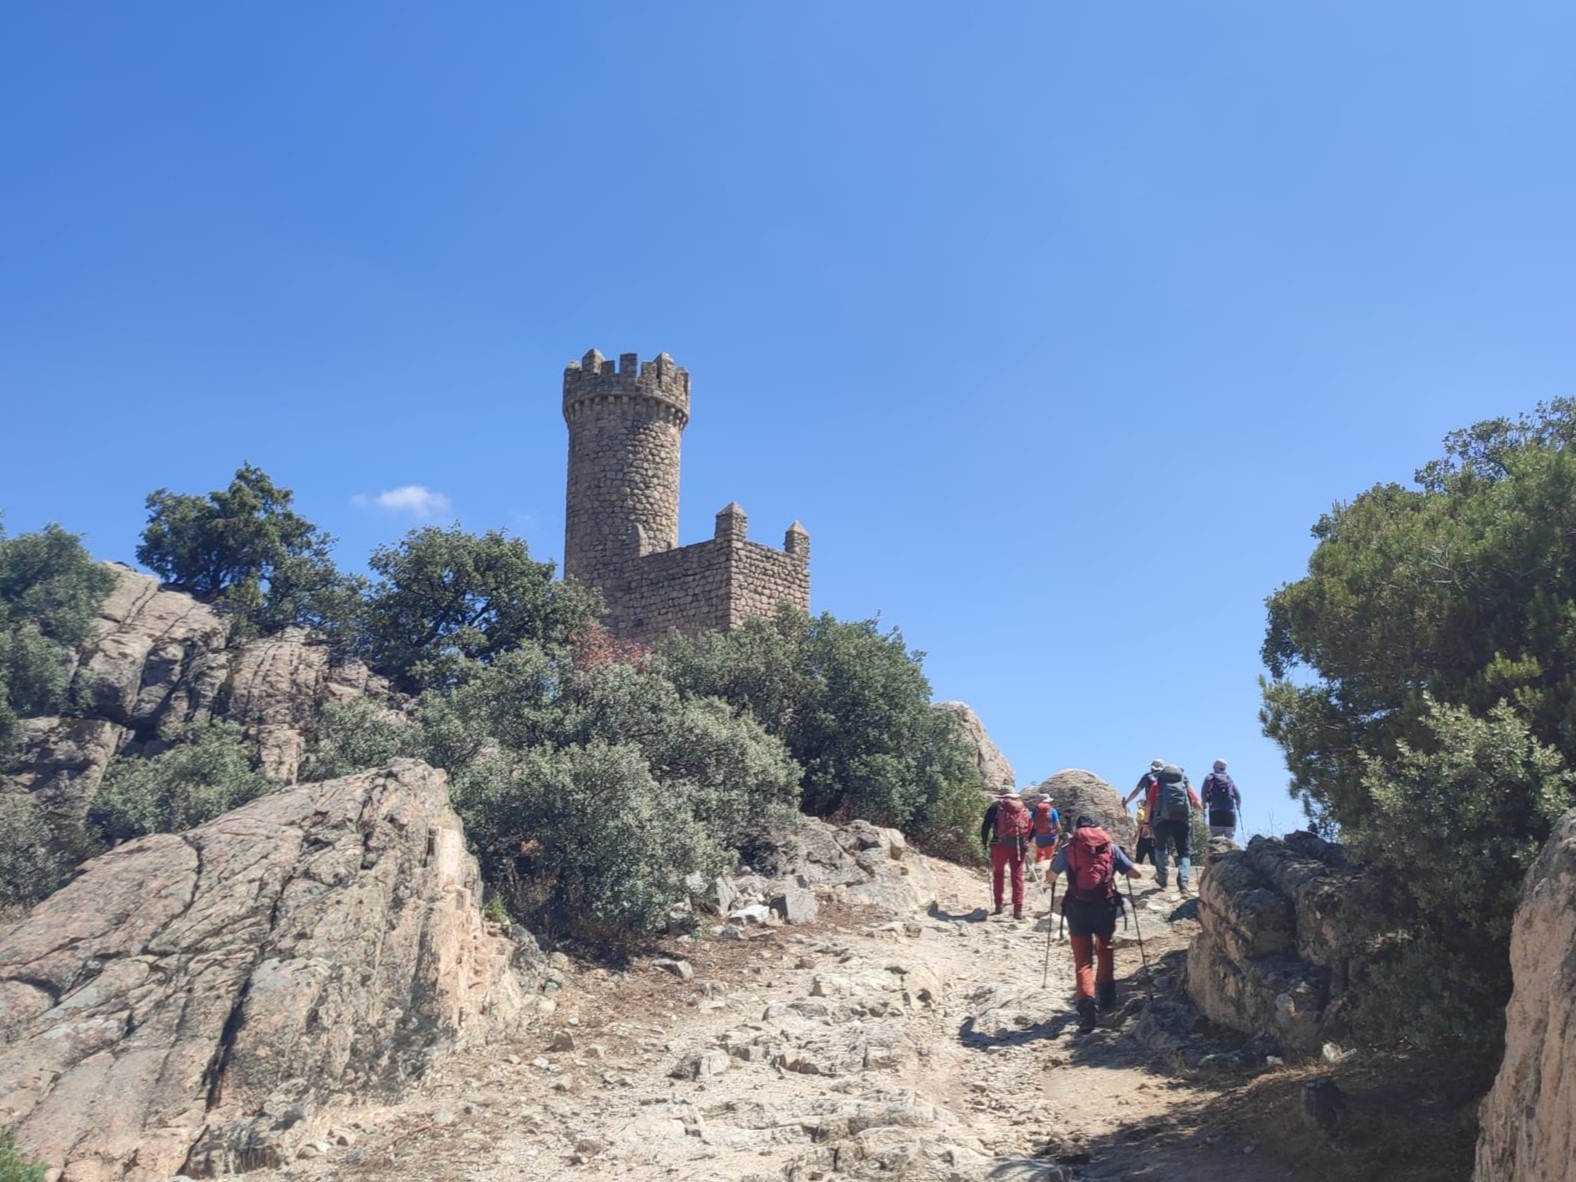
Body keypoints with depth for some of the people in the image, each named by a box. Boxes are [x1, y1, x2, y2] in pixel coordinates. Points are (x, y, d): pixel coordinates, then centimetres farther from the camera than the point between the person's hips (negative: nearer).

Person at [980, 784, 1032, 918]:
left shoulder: (996, 806, 5)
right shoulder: (1024, 809, 14)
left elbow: (985, 826, -2)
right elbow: (1032, 828, 8)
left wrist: (985, 842, 9)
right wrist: (1025, 841, 18)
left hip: (1000, 845, -1)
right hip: (1019, 846, 1)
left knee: (998, 874, 17)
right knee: (1017, 876, 5)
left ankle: (998, 905, 16)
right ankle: (1018, 910, -1)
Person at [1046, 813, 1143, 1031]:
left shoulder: (1067, 849, 6)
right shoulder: (1111, 847, 7)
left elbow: (1051, 878, 16)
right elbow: (1135, 873, 10)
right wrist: (1120, 866, 31)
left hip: (1077, 907, -1)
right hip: (1105, 906, 1)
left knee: (1083, 960, 1)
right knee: (1105, 952, 25)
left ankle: (1087, 1004, -18)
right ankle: (1107, 999, 32)